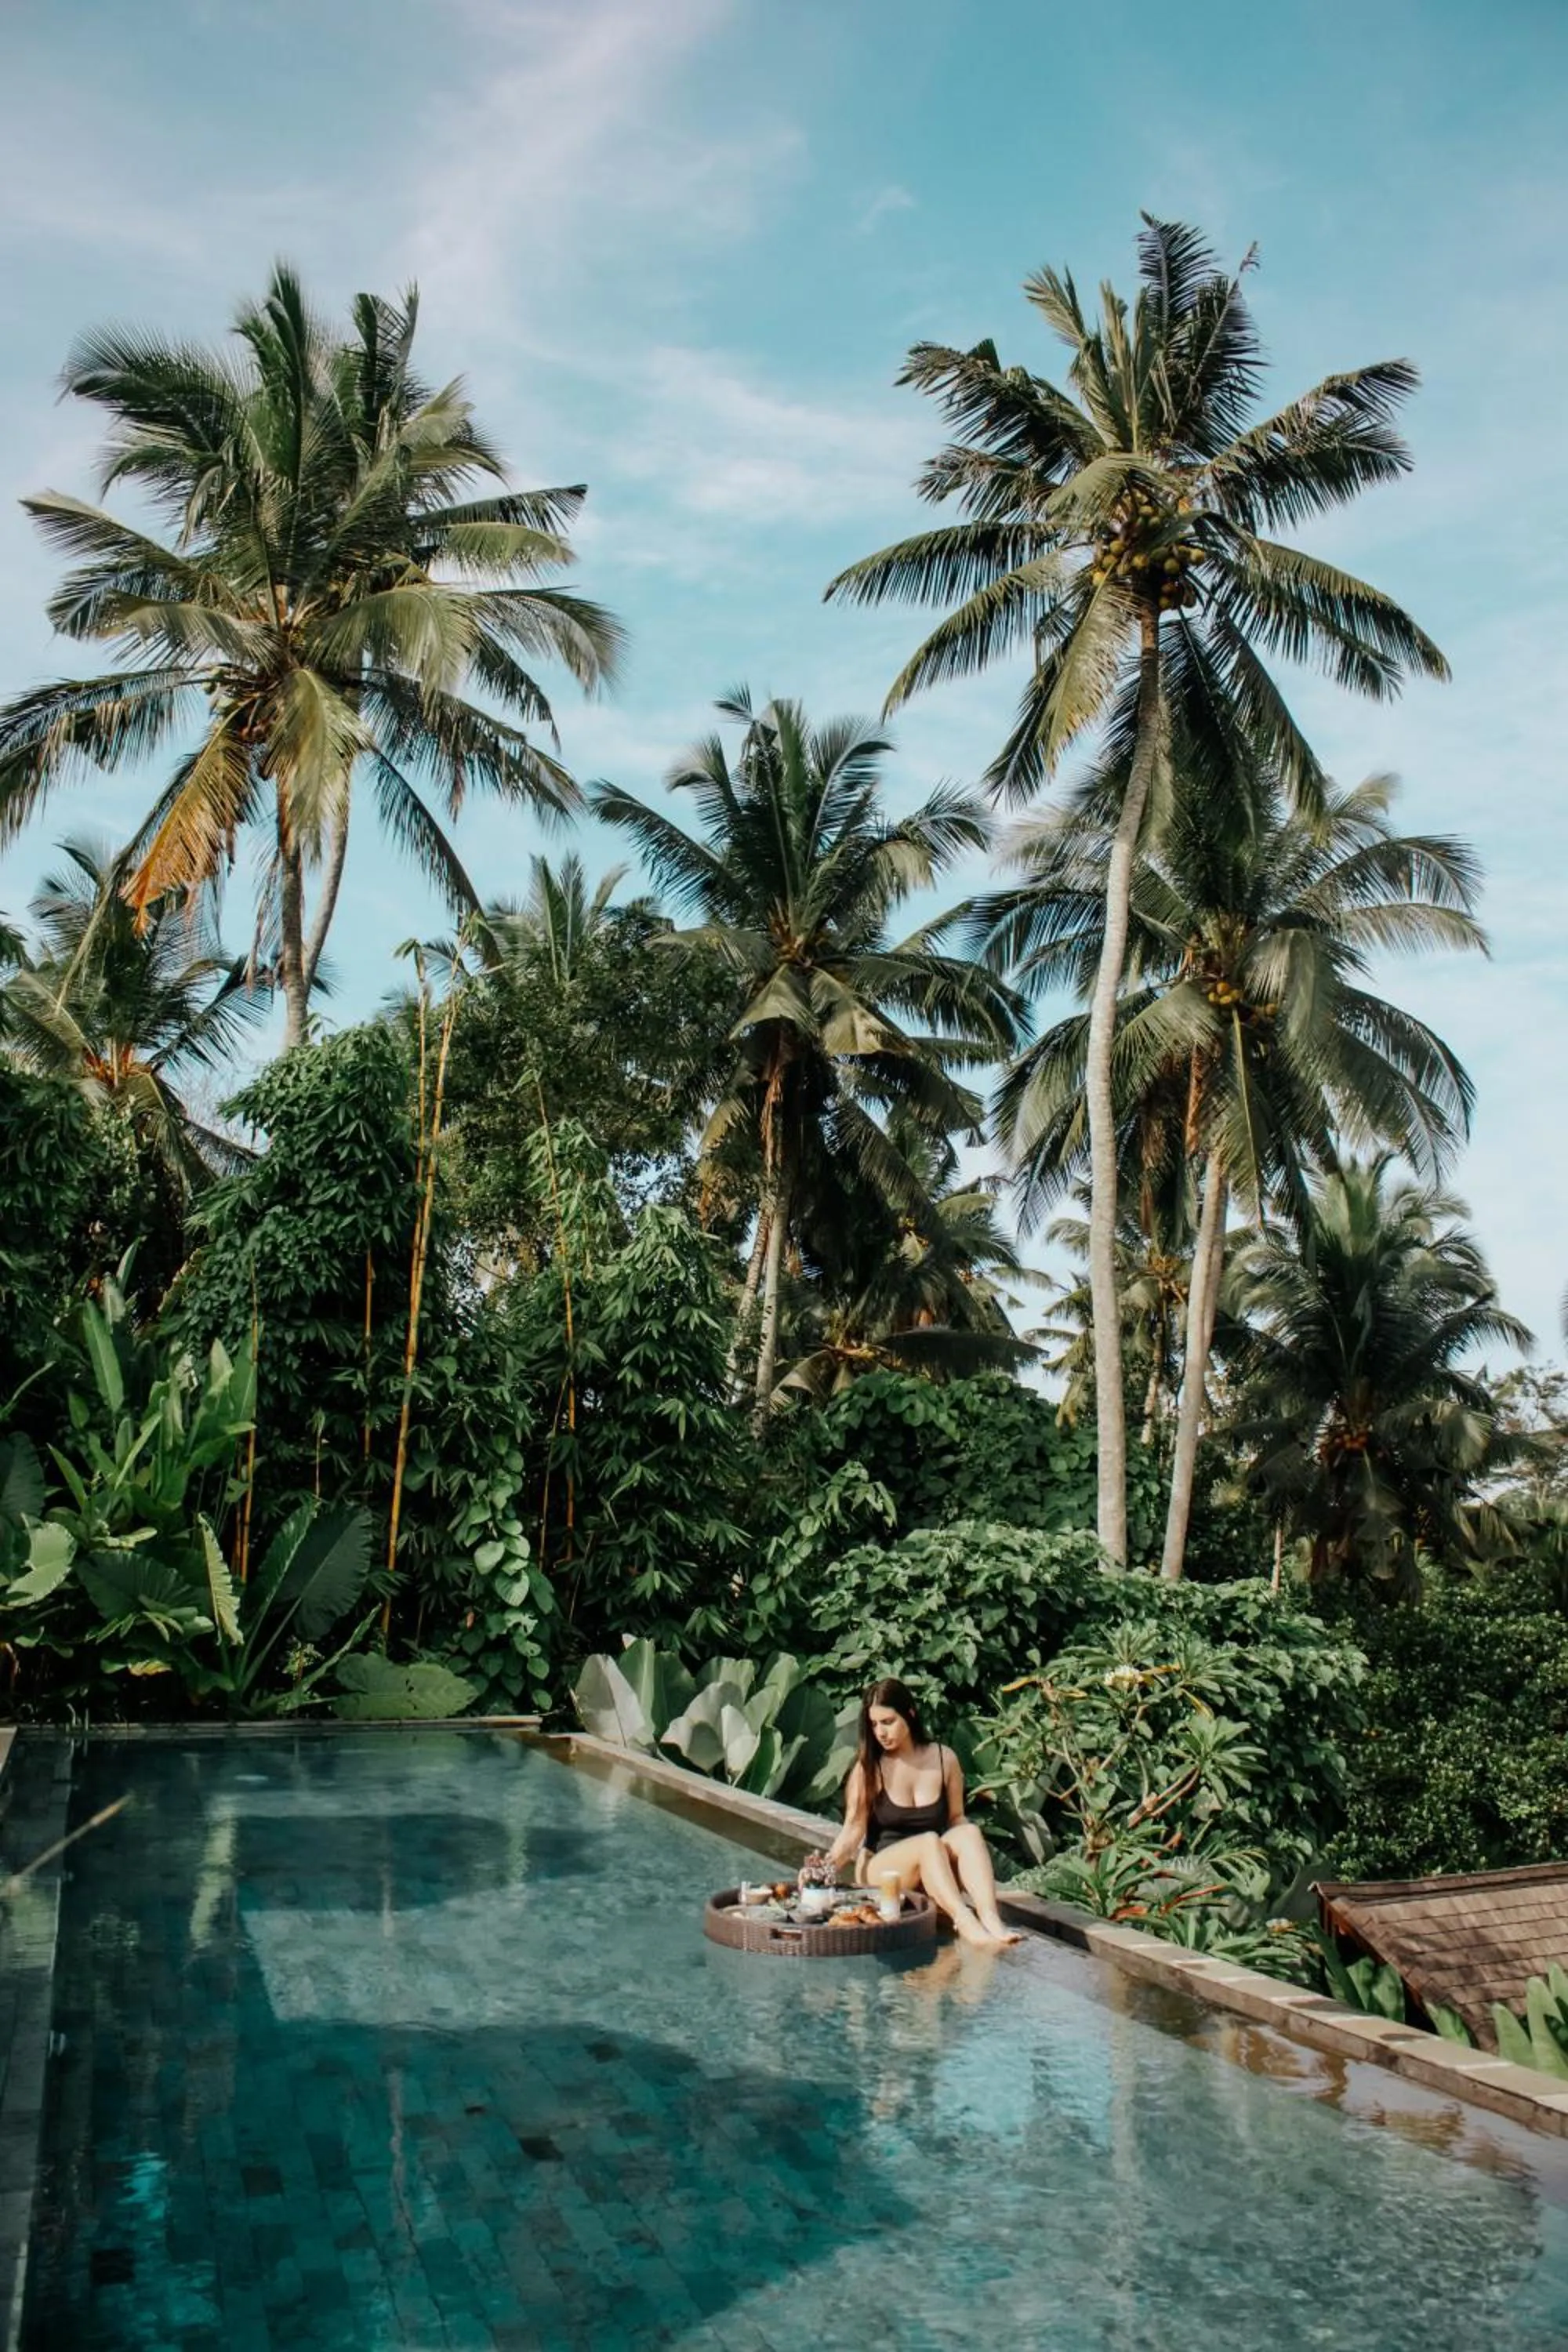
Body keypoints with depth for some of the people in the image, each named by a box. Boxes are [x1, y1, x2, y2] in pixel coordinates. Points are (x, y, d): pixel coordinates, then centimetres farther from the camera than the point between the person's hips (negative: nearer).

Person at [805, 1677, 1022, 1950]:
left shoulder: (944, 1759, 3)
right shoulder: (868, 1767, -3)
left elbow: (956, 1818, 9)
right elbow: (855, 1827, -12)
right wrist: (832, 1861, -31)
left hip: (937, 1869, 2)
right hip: (879, 1869, -2)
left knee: (969, 1832, -28)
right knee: (929, 1841, -34)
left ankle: (992, 1921, -47)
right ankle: (966, 1924, -52)